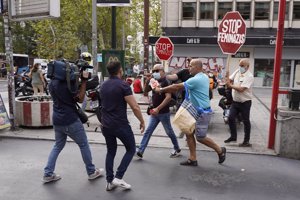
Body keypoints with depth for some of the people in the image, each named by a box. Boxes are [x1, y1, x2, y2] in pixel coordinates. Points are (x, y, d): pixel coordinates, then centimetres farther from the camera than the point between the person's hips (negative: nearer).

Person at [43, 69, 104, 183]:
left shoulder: (52, 83, 7)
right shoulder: (68, 83, -16)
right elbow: (80, 99, -9)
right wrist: (84, 81, -10)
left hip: (57, 120, 7)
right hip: (70, 120, -7)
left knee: (58, 146, 19)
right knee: (83, 145, 8)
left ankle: (48, 174, 16)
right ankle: (91, 172, 19)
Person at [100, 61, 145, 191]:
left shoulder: (104, 85, 8)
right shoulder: (123, 85, -14)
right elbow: (135, 107, -16)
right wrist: (142, 121, -5)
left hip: (106, 125, 7)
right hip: (120, 125, -6)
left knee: (111, 151, 19)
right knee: (131, 150, 11)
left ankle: (109, 181, 18)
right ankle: (118, 178, 3)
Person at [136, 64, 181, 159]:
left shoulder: (165, 82, -15)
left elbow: (168, 97, -26)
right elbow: (146, 91, 15)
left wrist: (158, 108, -31)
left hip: (163, 113, -7)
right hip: (155, 112, 7)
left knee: (169, 132, 9)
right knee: (148, 131, 4)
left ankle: (177, 149, 29)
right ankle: (140, 151, 6)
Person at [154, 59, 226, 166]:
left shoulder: (195, 80, -21)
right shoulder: (204, 77, 10)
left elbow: (176, 87, -16)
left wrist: (161, 90, -6)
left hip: (202, 112, -10)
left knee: (200, 137, -1)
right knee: (189, 133, 8)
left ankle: (220, 150, 20)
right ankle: (192, 159, 14)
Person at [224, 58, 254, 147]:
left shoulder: (249, 76, -18)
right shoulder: (237, 72, 4)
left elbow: (241, 89, -25)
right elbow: (229, 80, 11)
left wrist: (231, 86, -13)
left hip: (245, 103, -6)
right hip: (235, 101, 7)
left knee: (246, 121, 5)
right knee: (231, 118, 6)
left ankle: (246, 141, 16)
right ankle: (233, 136, 22)